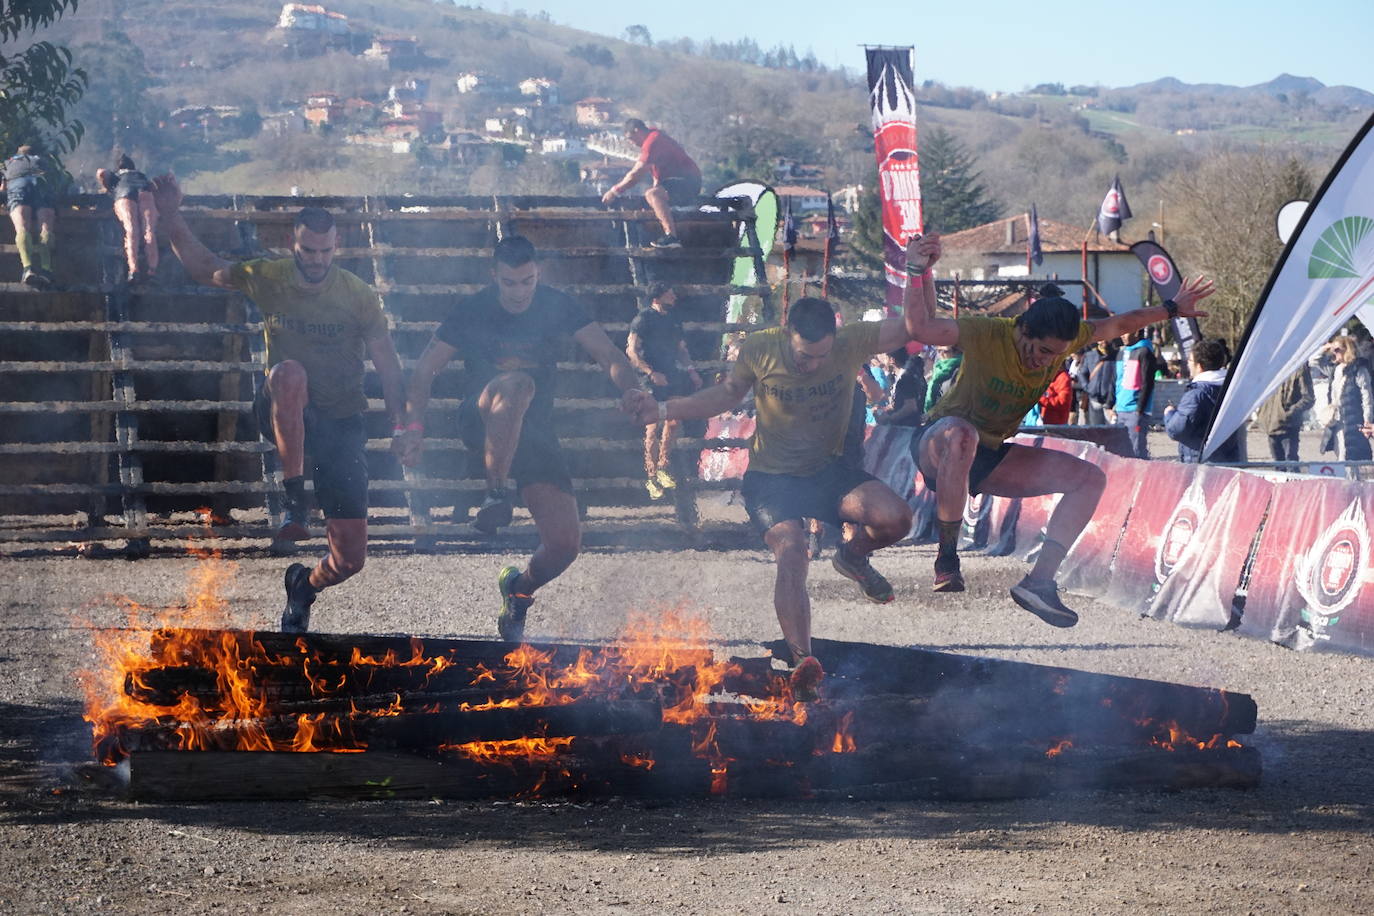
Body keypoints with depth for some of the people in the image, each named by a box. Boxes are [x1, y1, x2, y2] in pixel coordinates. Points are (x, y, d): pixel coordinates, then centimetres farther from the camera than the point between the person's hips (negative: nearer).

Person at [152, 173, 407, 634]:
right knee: (289, 371, -39)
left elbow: (387, 364, -4)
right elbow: (204, 267, 7)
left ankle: (304, 586, 36)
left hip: (342, 425, 1)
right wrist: (171, 217, -6)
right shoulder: (268, 278, -3)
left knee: (350, 558, -4)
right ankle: (294, 500, -34)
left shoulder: (359, 296, -5)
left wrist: (400, 424, -13)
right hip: (286, 417, -1)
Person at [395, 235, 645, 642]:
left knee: (565, 542, -7)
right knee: (517, 384, -38)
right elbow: (424, 371, -3)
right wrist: (413, 426, -19)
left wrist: (631, 388, -28)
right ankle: (496, 495, -35)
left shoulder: (558, 306, 0)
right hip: (481, 423, -3)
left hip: (535, 431, 3)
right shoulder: (471, 311, -4)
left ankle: (520, 588, 26)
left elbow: (609, 356, -6)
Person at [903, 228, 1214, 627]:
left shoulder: (1067, 337, -7)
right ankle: (946, 559, -32)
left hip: (989, 458, 7)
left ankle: (1038, 581, -18)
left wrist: (1172, 309, 21)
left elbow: (1118, 325, 12)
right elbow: (921, 328, -38)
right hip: (937, 445, -7)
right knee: (961, 435, -45)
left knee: (1090, 478, -6)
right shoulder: (989, 335, -25)